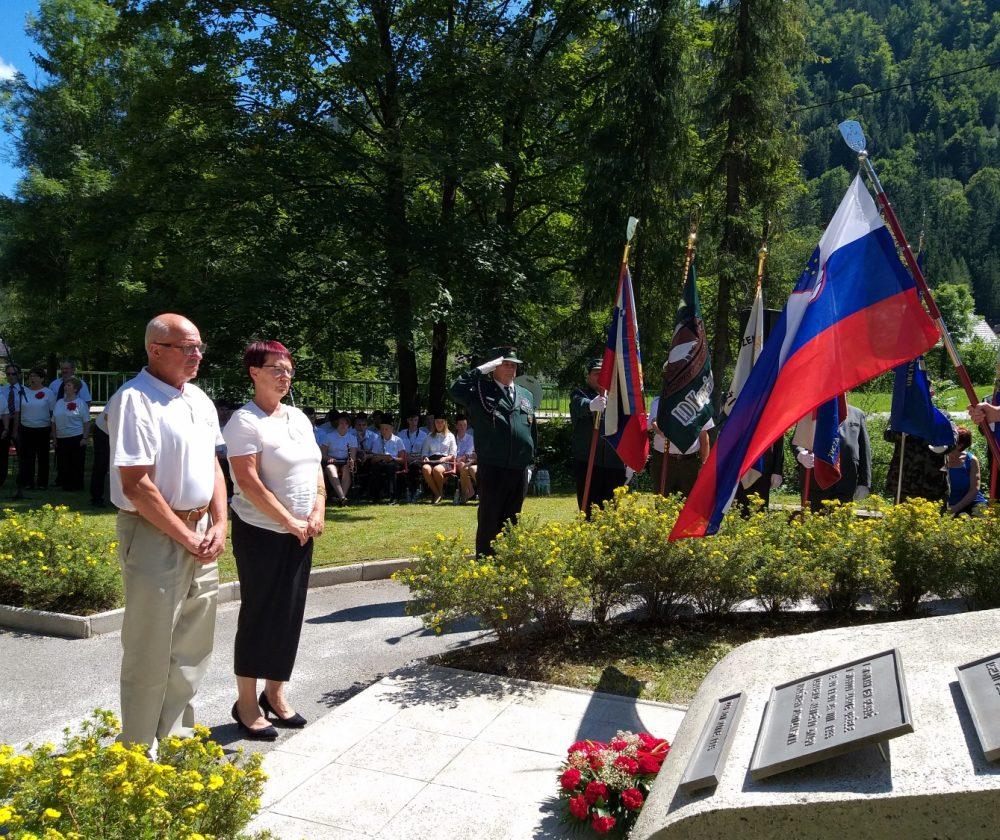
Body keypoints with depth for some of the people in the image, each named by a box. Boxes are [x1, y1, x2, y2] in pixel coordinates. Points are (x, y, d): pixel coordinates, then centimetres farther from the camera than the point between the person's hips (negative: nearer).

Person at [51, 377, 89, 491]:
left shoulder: (80, 403, -3)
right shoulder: (59, 403, 13)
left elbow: (86, 422, -6)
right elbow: (54, 422, 16)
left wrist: (84, 438, -13)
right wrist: (54, 438, 10)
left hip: (76, 438, -5)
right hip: (61, 438, 5)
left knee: (76, 464, -2)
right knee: (62, 464, 6)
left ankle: (76, 485, 7)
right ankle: (65, 484, 16)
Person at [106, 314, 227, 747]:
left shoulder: (198, 399, 10)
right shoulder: (134, 400, -16)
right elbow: (136, 487, -20)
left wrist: (219, 527, 2)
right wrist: (187, 538, -15)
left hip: (201, 535, 8)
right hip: (155, 536, -8)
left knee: (192, 646, 17)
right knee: (151, 653, 4)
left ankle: (178, 738, 34)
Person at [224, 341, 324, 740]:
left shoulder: (298, 417, 10)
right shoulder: (245, 421, -12)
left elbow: (315, 468, 13)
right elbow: (248, 482, -19)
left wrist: (317, 512, -2)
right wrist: (289, 521, -17)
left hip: (300, 535, 7)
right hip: (261, 534, -7)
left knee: (290, 614, 12)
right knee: (259, 615, 3)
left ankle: (275, 694, 28)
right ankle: (246, 703, 18)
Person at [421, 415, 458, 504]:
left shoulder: (450, 436, 19)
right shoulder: (430, 437, 26)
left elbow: (453, 455, 11)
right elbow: (424, 452, 23)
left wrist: (445, 458, -9)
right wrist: (425, 458, 0)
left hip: (445, 461, -2)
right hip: (431, 460, 2)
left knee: (437, 469, -39)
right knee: (425, 468, -36)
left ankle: (440, 493, -15)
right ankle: (436, 493, -22)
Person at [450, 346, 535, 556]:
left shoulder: (526, 395, 17)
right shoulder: (481, 390, 0)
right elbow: (456, 391, -20)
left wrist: (529, 462, 17)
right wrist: (481, 370, -15)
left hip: (519, 469, 6)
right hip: (492, 468, -5)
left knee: (512, 519, 14)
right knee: (489, 519, 1)